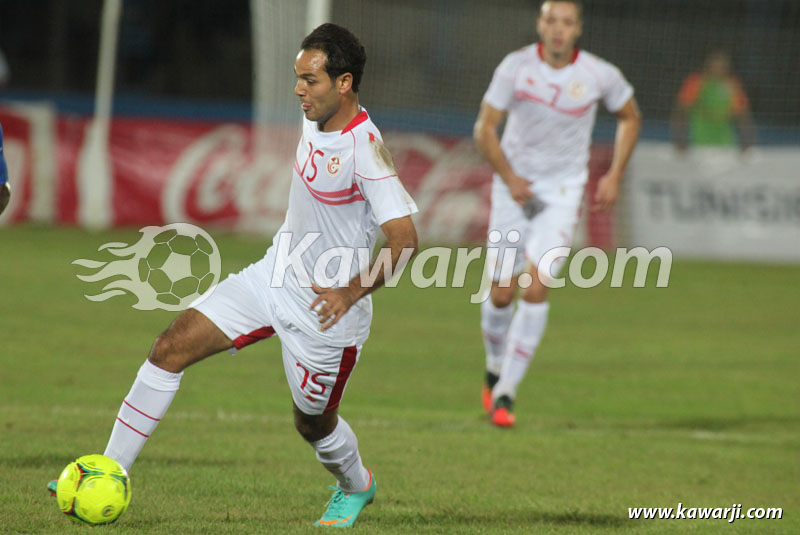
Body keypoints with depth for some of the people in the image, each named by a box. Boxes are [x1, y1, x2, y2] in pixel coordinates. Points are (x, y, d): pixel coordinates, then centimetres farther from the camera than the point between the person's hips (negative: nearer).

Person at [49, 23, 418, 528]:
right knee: (171, 348, -6)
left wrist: (354, 290, -31)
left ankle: (356, 487, 46)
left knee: (313, 422, 11)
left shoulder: (365, 150, -24)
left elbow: (405, 237, -27)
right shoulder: (316, 120, 1)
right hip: (271, 277, 8)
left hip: (326, 303, -8)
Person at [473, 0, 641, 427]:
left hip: (562, 191, -1)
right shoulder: (516, 67, -10)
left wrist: (614, 175, 2)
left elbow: (630, 117, 10)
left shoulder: (599, 75, -9)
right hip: (515, 185, 1)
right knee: (501, 294, 1)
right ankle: (495, 370, 30)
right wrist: (509, 177, -20)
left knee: (535, 288, -16)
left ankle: (505, 393, -9)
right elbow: (484, 128, -6)